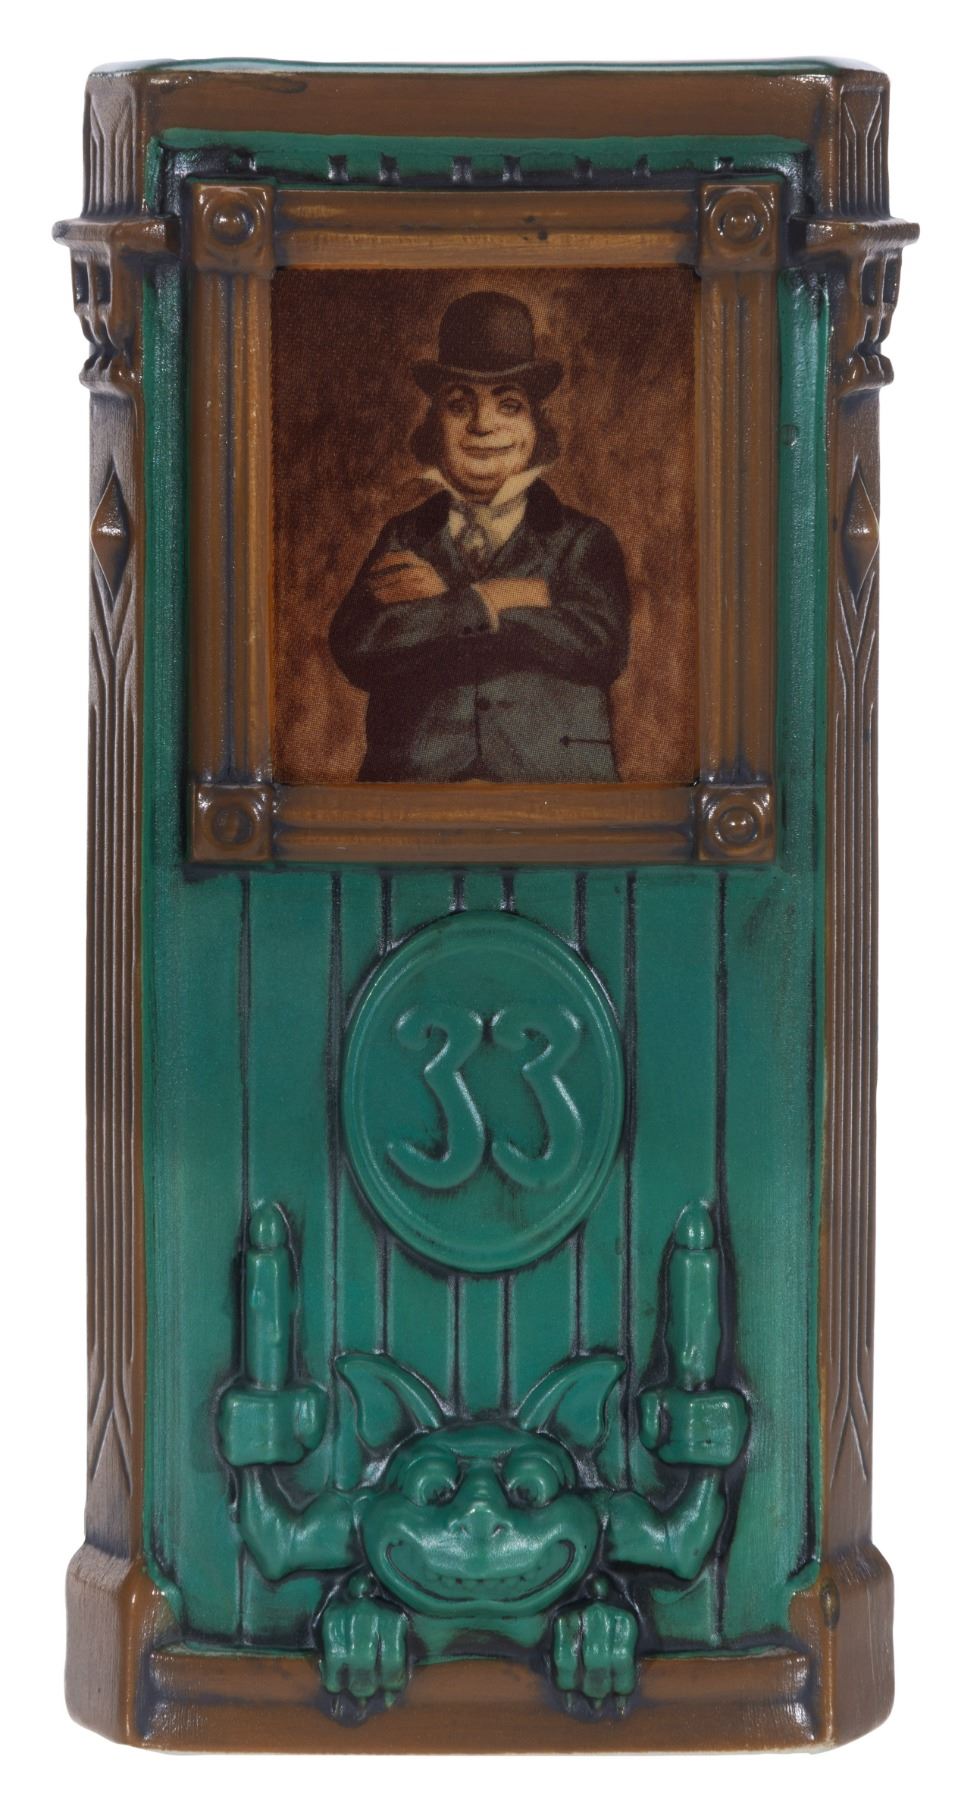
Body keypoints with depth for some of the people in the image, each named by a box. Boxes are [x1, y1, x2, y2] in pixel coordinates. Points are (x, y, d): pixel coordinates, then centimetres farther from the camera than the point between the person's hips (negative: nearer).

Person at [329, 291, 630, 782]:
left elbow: (598, 646, -2)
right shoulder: (405, 539, 19)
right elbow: (354, 647, 2)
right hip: (413, 776, 0)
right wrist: (497, 599, -1)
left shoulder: (582, 541, 17)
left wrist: (446, 599, 2)